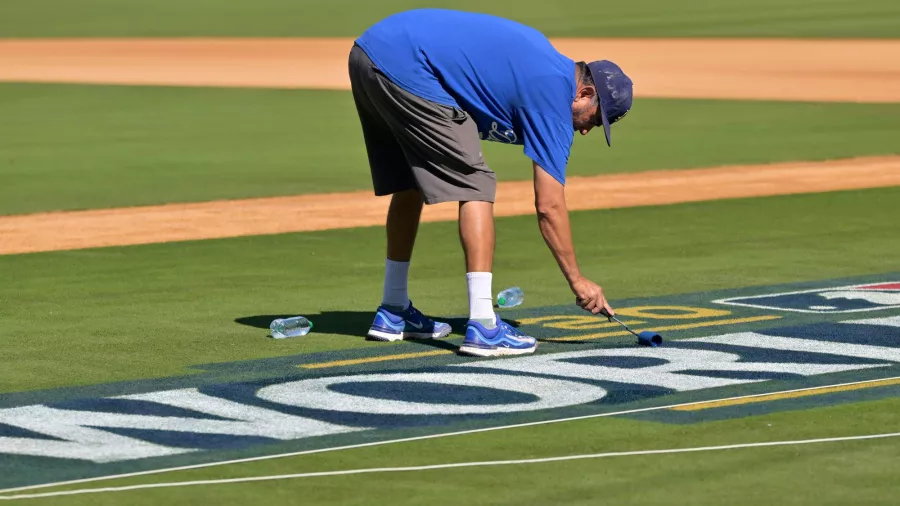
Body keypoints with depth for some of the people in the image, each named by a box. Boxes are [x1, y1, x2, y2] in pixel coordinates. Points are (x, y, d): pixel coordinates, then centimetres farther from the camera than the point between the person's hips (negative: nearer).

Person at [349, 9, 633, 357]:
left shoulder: (540, 54, 21)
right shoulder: (553, 94, -4)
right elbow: (549, 206, -5)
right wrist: (577, 281, 2)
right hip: (404, 66, -10)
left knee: (409, 185, 21)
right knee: (475, 187, -5)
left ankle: (393, 313, 28)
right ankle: (483, 327, -12)